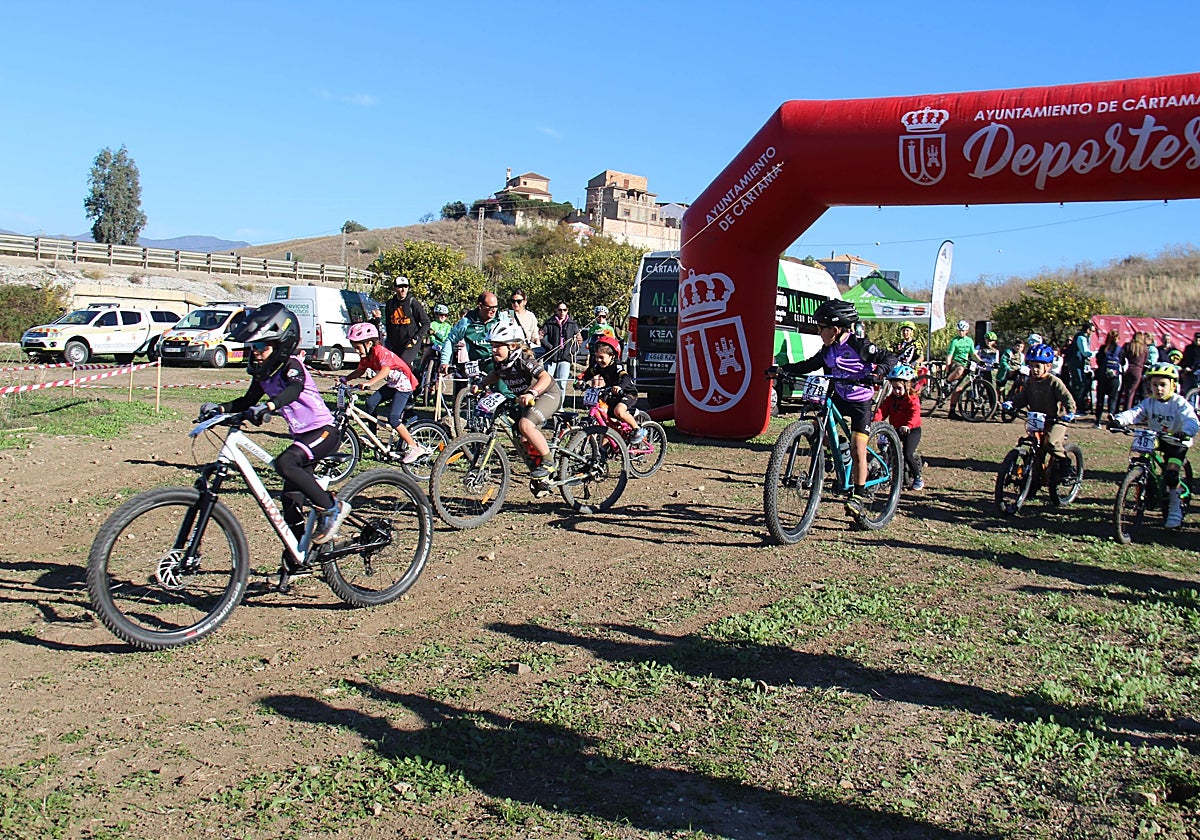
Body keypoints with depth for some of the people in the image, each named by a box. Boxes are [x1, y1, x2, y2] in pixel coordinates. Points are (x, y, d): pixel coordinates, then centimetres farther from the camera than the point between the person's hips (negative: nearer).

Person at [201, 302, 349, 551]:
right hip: (301, 435, 9)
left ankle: (332, 508, -18)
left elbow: (294, 389, -37)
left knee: (284, 463, -31)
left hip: (323, 432, -9)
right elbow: (248, 401, 17)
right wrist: (220, 408, -1)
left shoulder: (291, 365, -16)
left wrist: (269, 406, -55)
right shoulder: (264, 374, 8)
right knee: (291, 498, 6)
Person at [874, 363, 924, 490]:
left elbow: (915, 415, -27)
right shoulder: (890, 398, 4)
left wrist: (908, 426, -47)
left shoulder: (912, 399, -12)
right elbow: (882, 410, -8)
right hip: (896, 429, 5)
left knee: (907, 454, -18)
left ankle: (918, 478, 3)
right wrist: (876, 421, -29)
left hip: (912, 430, -5)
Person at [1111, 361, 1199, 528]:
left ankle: (1175, 510, -1)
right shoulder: (1149, 402, -5)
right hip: (1156, 439, 5)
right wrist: (1119, 420, -43)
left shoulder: (1179, 403, -16)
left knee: (1171, 474, -16)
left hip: (1177, 443, -5)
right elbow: (1134, 413, -21)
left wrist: (1187, 432, -53)